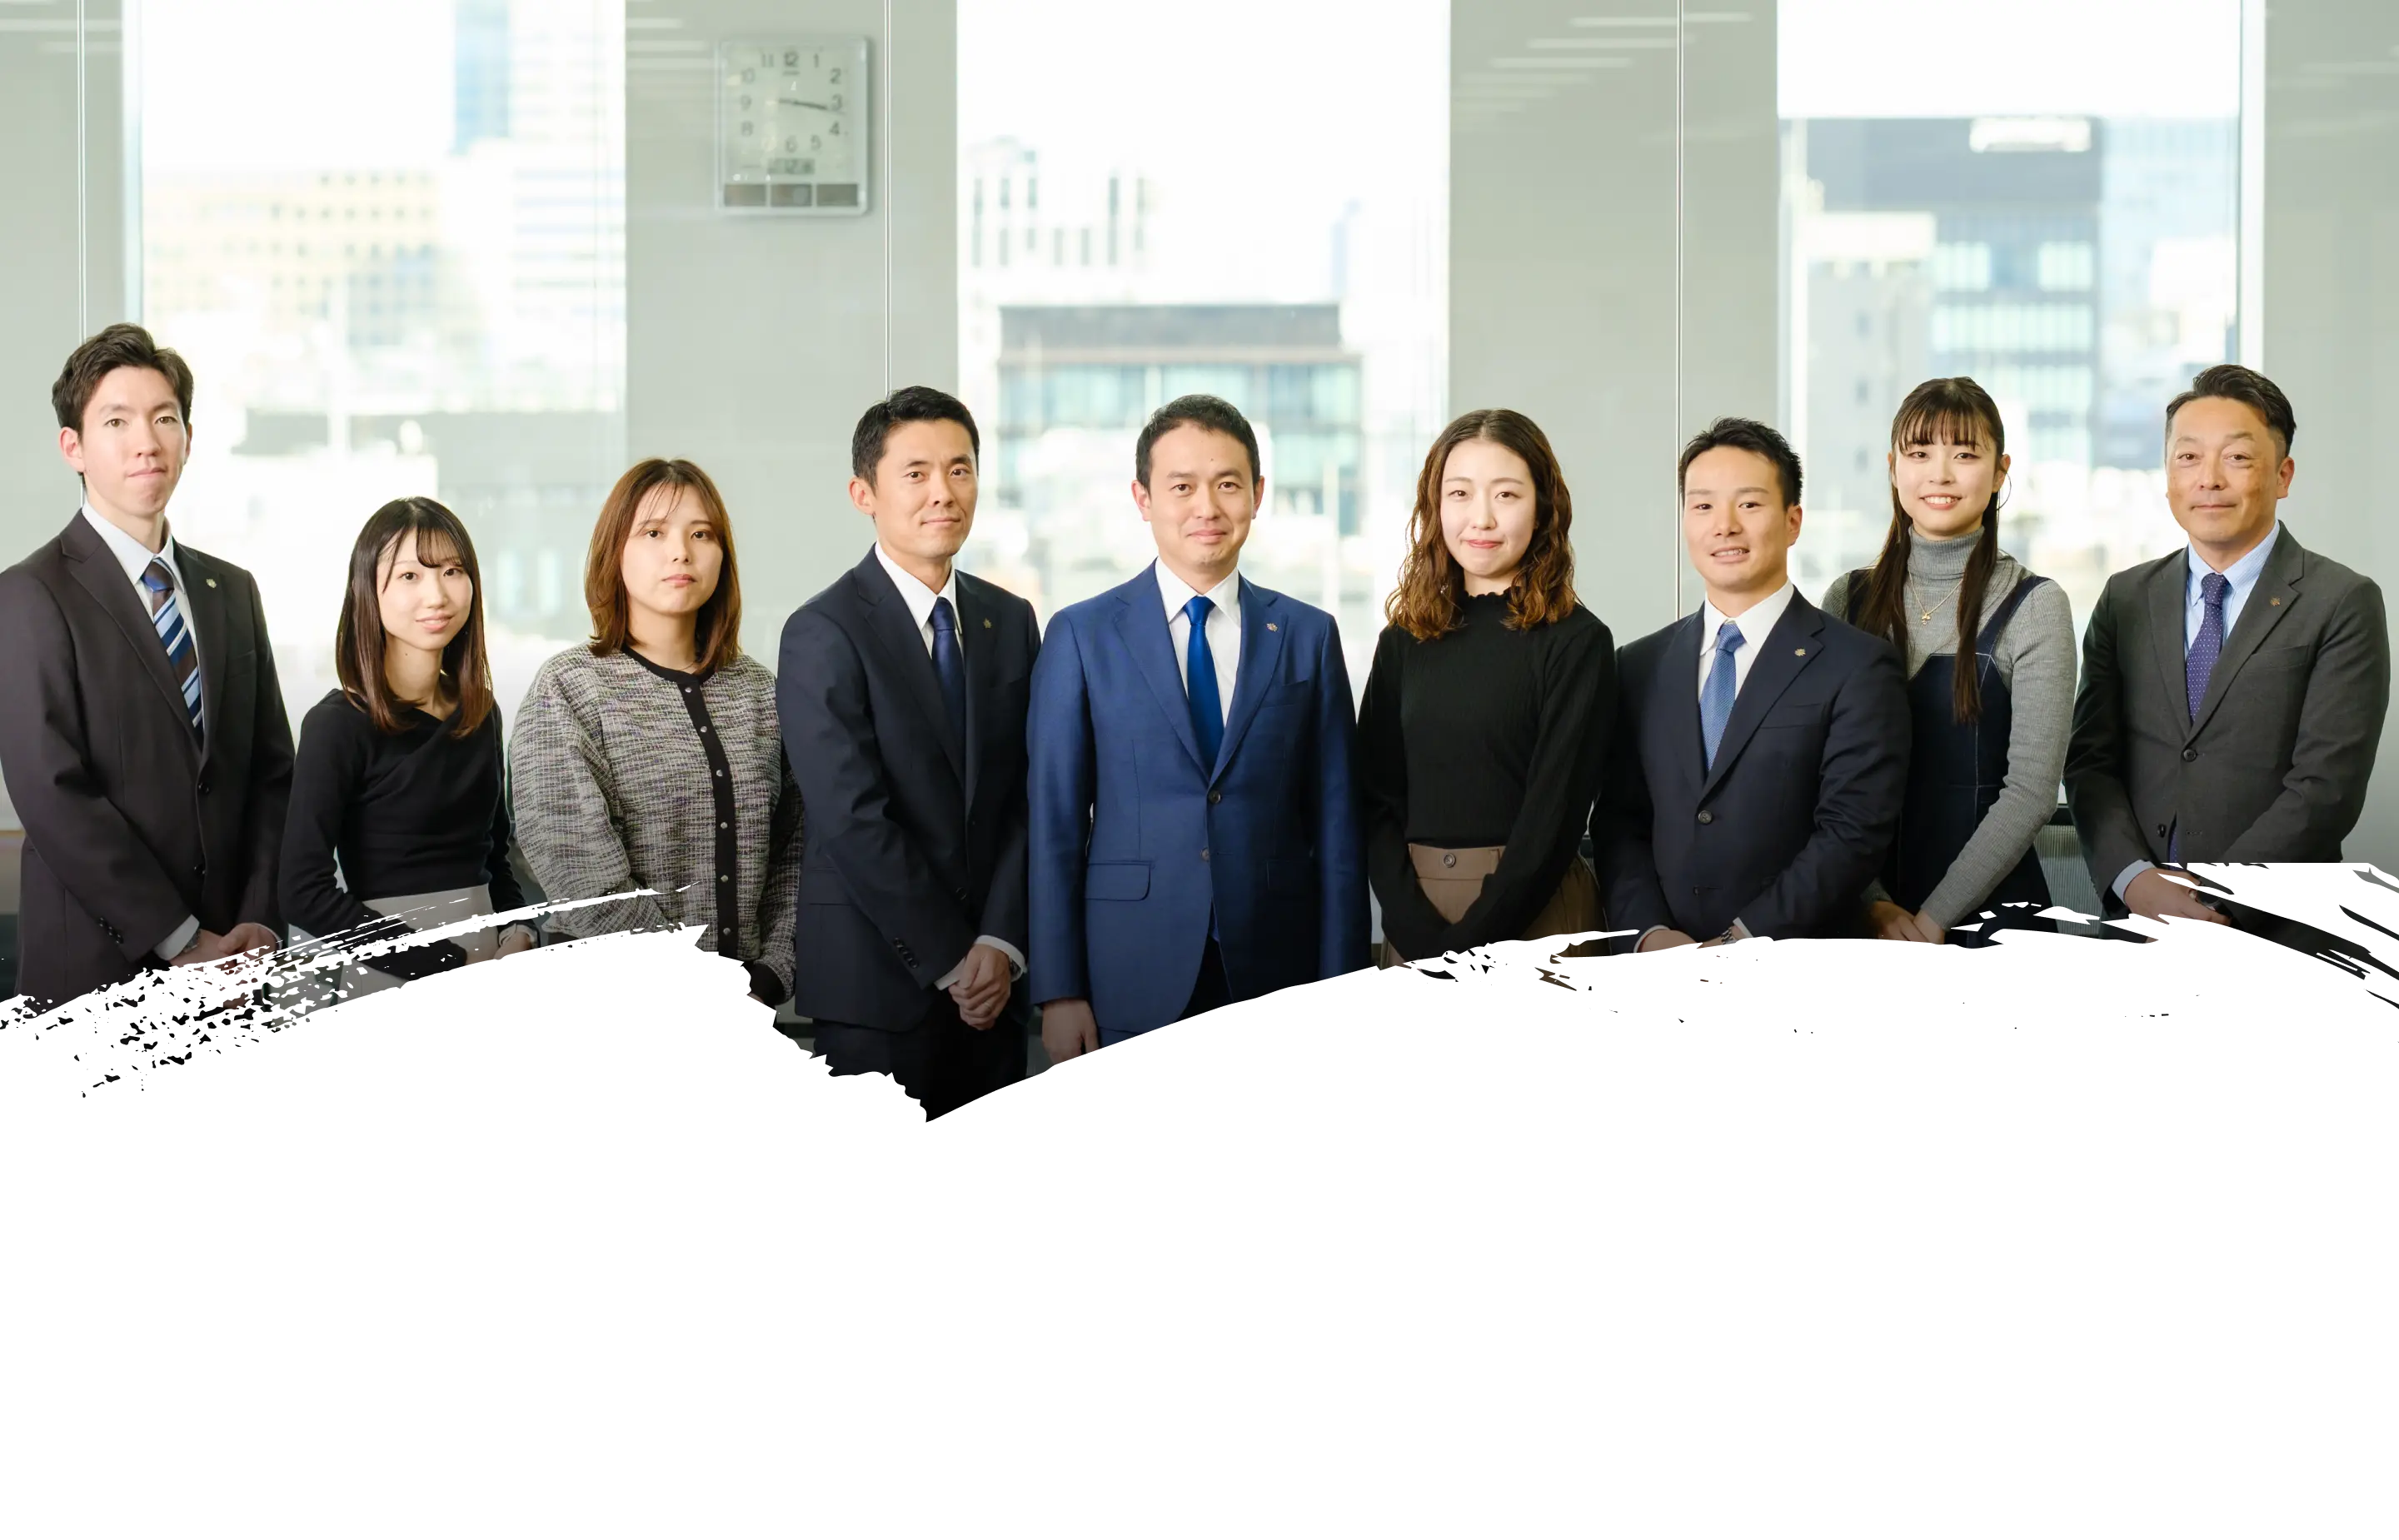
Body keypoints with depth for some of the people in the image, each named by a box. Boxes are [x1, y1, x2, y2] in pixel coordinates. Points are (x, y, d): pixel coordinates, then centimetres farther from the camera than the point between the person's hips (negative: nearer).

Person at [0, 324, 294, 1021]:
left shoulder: (232, 591, 13)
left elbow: (271, 772, 11)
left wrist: (261, 921, -3)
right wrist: (178, 939, -14)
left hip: (226, 977, 5)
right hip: (96, 976, -5)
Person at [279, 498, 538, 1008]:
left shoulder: (482, 715, 5)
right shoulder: (339, 724, -12)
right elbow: (306, 892, -17)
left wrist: (518, 929, -4)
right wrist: (448, 963, -18)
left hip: (487, 958, 5)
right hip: (393, 976, -5)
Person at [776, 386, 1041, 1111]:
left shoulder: (1010, 621, 10)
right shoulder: (824, 633, -8)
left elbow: (1026, 798, 6)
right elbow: (853, 823, -13)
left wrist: (1001, 944, -6)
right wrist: (951, 960, -11)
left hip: (992, 975, 5)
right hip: (879, 981, -5)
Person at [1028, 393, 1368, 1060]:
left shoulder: (1308, 637, 7)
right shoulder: (1082, 636, 3)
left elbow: (1336, 825, 6)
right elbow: (1055, 823, 1)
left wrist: (1341, 988, 1)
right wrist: (1058, 992, -4)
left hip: (1274, 979, 1)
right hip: (1130, 993, -1)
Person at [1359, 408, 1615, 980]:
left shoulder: (1576, 642, -5)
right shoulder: (1404, 642, 6)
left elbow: (1556, 810, -10)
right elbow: (1375, 796, 3)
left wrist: (1465, 944, -15)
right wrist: (1421, 933, -10)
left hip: (1537, 919, -3)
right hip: (1415, 923, 3)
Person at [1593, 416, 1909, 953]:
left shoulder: (1858, 666, -7)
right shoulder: (1641, 667, 7)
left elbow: (1854, 832, -14)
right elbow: (1618, 824, 5)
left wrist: (1741, 941, -19)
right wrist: (1649, 934, -11)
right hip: (1657, 956, 4)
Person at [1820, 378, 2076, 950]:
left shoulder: (2035, 607, -5)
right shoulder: (1848, 600, 4)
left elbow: (2032, 790, -10)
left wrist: (1933, 916, -15)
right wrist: (1872, 903, -13)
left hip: (1990, 910, -2)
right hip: (1857, 913, 3)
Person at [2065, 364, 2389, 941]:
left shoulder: (2343, 604, -5)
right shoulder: (2125, 600, 8)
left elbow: (2327, 787, -13)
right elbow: (2089, 760, 3)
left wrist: (2213, 901, -18)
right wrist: (2134, 879, -13)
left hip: (2276, 928, -3)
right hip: (2137, 919, 3)